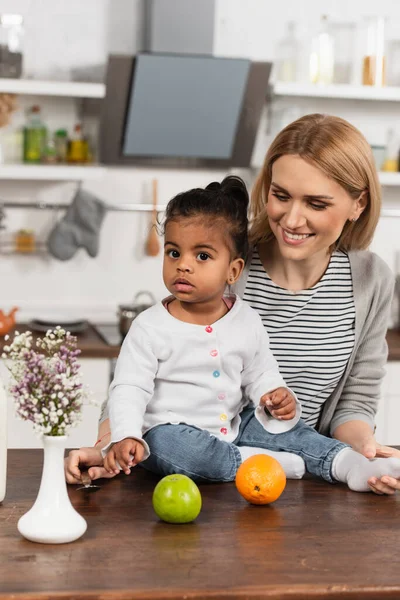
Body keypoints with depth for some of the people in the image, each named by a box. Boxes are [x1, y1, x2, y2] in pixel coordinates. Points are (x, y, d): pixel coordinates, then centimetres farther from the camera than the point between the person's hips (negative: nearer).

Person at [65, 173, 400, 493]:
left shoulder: (247, 322, 3)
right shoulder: (150, 327, -10)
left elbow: (261, 374, 14)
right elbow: (129, 388, -12)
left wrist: (275, 396, -10)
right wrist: (125, 437, -28)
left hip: (234, 426, 5)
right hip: (175, 430, -5)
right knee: (164, 445, -35)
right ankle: (259, 461, -31)